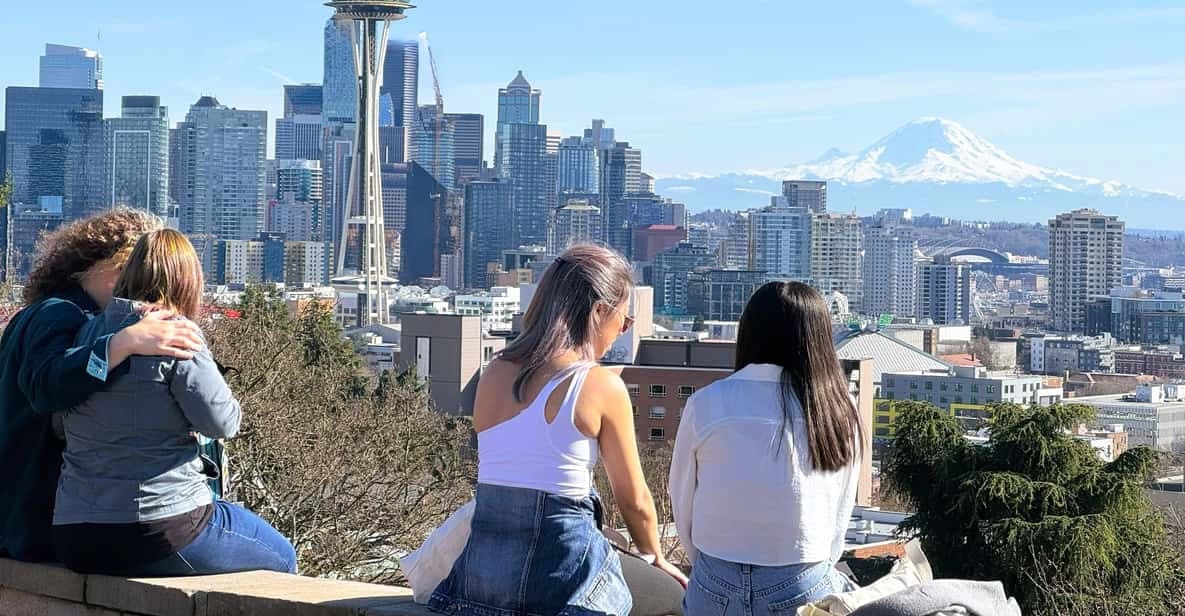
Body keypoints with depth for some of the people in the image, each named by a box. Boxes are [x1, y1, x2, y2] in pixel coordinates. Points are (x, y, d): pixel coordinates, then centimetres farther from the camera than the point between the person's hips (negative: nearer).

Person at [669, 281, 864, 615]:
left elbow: (683, 504, 3)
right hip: (803, 588, 0)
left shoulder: (707, 403, -6)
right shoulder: (839, 410, -5)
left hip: (716, 588, 0)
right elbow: (839, 516, 4)